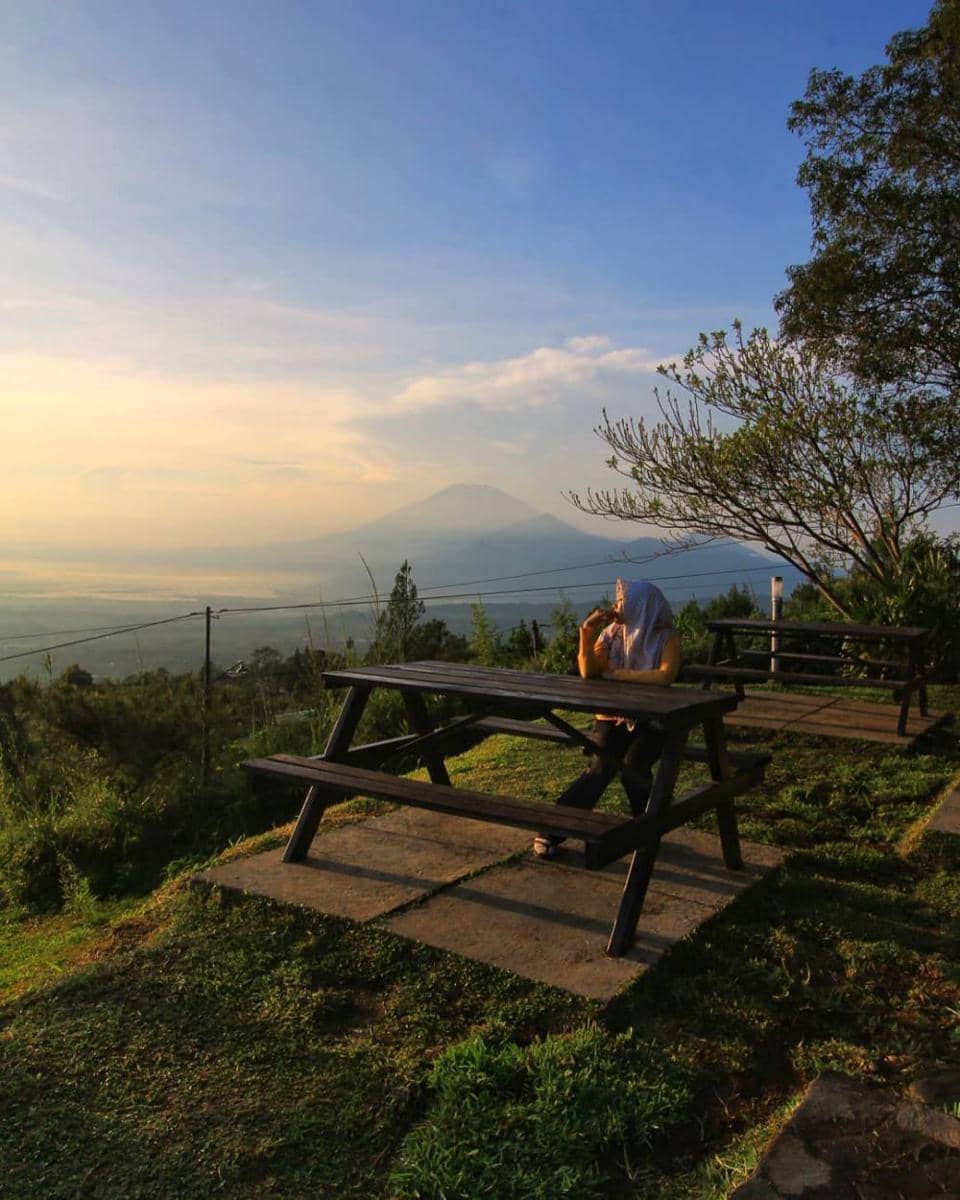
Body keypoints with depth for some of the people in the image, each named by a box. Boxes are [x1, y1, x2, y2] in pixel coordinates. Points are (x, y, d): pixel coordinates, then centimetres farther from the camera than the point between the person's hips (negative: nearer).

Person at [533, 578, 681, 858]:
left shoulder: (667, 637, -10)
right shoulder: (613, 632, 2)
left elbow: (665, 676, -27)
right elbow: (588, 671, -6)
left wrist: (617, 674, -20)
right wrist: (587, 632, -18)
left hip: (650, 719, -2)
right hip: (612, 715, 2)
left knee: (632, 768, -26)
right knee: (601, 769, -20)